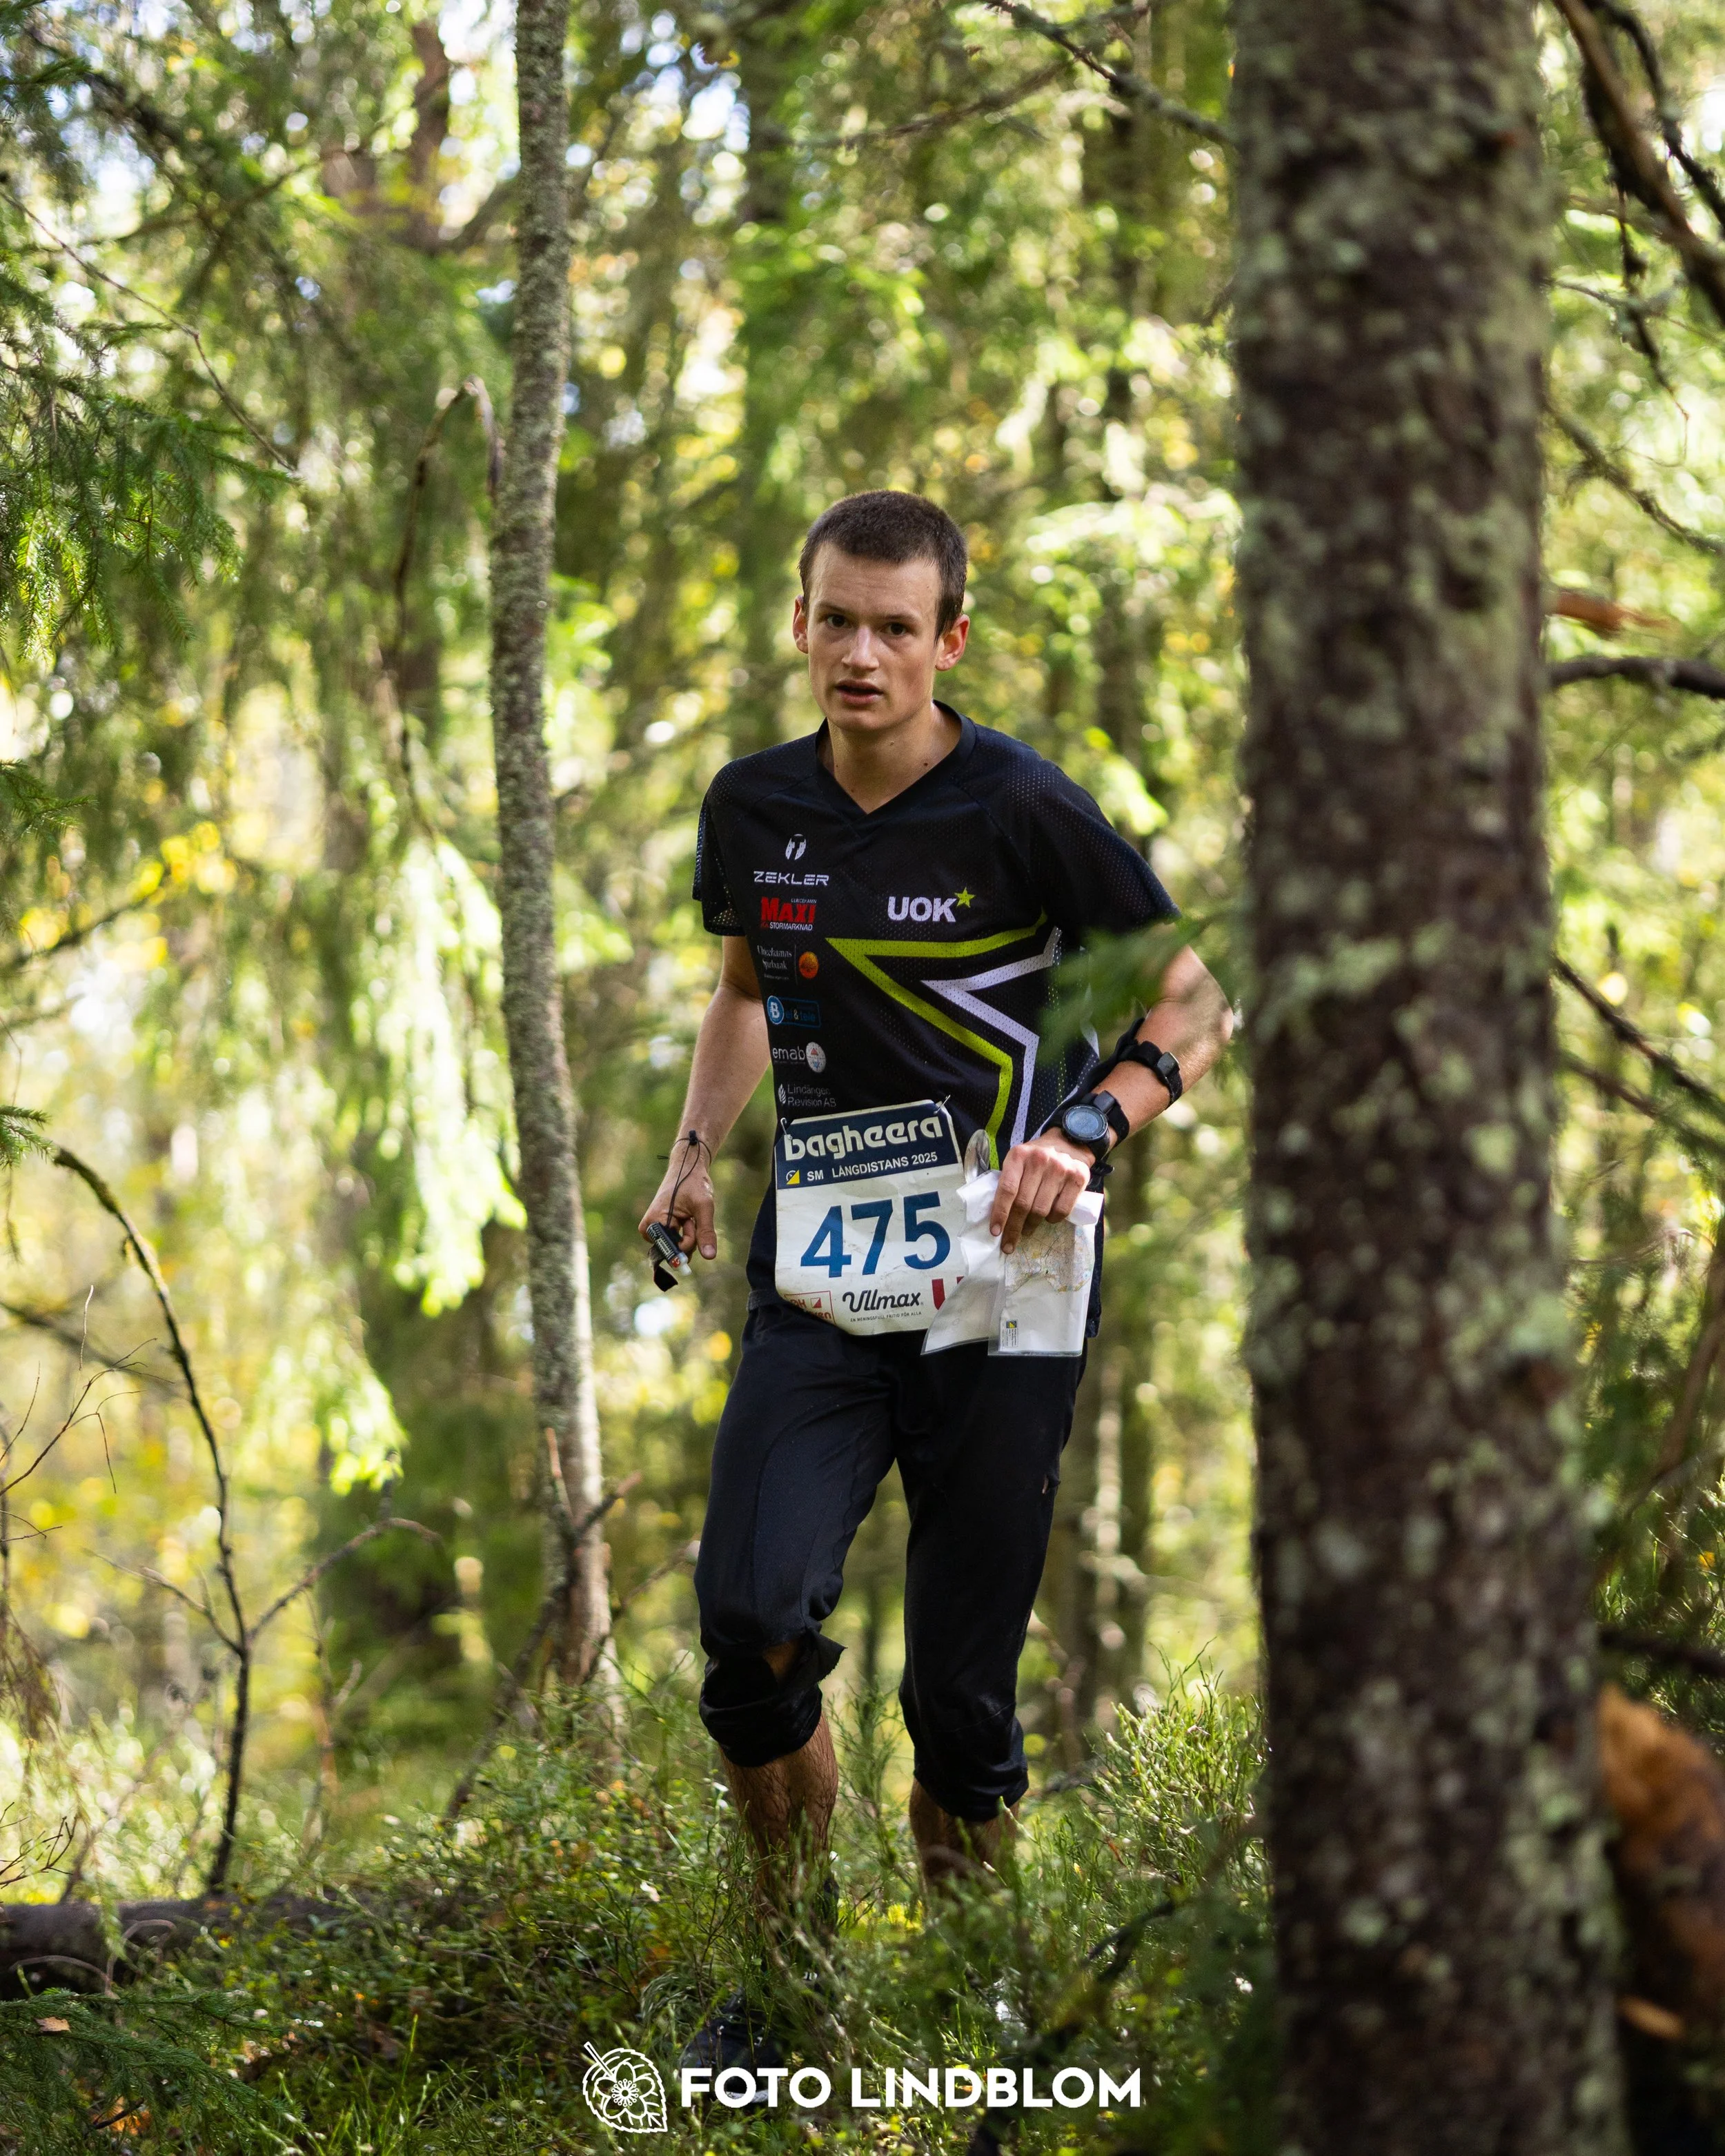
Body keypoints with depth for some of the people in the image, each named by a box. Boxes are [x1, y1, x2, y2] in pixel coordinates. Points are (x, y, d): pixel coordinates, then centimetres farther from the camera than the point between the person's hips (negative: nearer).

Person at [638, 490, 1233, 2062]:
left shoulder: (1022, 812, -9)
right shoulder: (755, 808, 5)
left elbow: (1196, 1004, -2)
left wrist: (1084, 1134, -18)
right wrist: (696, 1150, 10)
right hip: (817, 1276, 3)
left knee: (962, 1692, 0)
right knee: (749, 1613, -17)